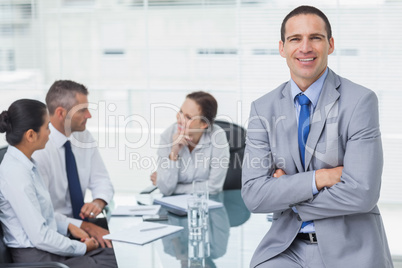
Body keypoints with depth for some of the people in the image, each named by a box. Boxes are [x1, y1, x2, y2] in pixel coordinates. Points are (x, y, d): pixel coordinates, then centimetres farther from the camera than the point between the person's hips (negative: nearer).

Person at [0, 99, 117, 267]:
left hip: (48, 249, 9)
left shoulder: (25, 164, 6)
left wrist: (67, 226, 7)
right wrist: (82, 248, -12)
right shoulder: (15, 174, -23)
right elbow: (40, 237, -23)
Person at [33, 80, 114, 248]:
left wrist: (98, 202, -13)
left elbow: (101, 179, 11)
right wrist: (85, 227, -24)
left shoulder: (84, 137, 4)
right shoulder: (38, 148, -18)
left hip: (81, 219, 7)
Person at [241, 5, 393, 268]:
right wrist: (317, 178, -17)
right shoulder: (263, 109, 3)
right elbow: (253, 196, -5)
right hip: (287, 246, 3)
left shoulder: (360, 101, -8)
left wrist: (284, 194, -7)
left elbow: (362, 194, -16)